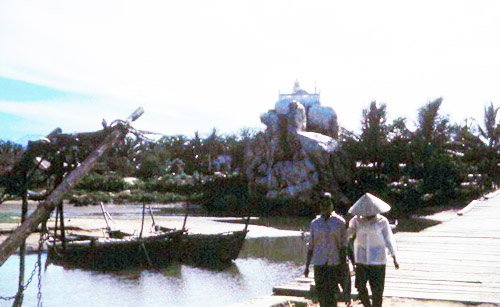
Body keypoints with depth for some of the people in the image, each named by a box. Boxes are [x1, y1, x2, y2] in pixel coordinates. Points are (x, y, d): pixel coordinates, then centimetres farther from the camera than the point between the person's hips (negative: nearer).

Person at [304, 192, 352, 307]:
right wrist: (307, 266, 9)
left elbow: (344, 245, -2)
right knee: (321, 293, 3)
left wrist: (343, 265, -9)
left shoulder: (340, 222, 0)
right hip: (319, 264, 3)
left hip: (335, 263, -3)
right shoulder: (315, 223, 7)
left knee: (331, 294, -9)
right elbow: (311, 246, 11)